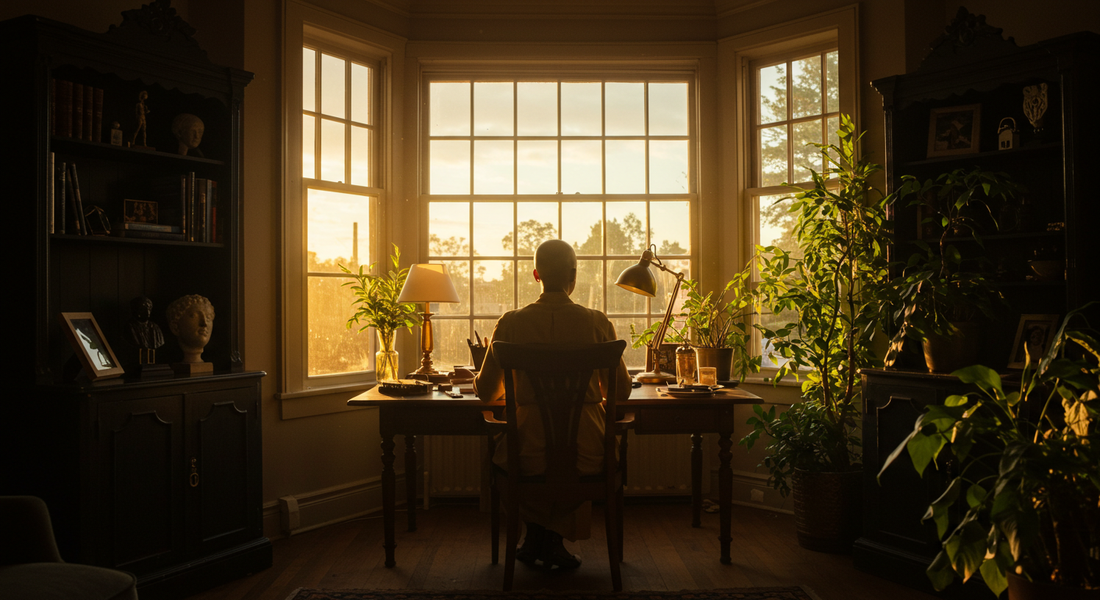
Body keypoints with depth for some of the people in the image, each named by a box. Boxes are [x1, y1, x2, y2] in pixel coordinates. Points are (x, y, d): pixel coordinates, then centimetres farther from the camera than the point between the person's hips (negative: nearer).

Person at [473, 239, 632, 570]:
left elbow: (486, 391, 4)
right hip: (585, 454, 0)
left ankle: (536, 537, 39)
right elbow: (622, 391, 4)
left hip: (529, 453, 0)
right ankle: (553, 541, 37)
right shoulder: (598, 323, -6)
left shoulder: (511, 323, -6)